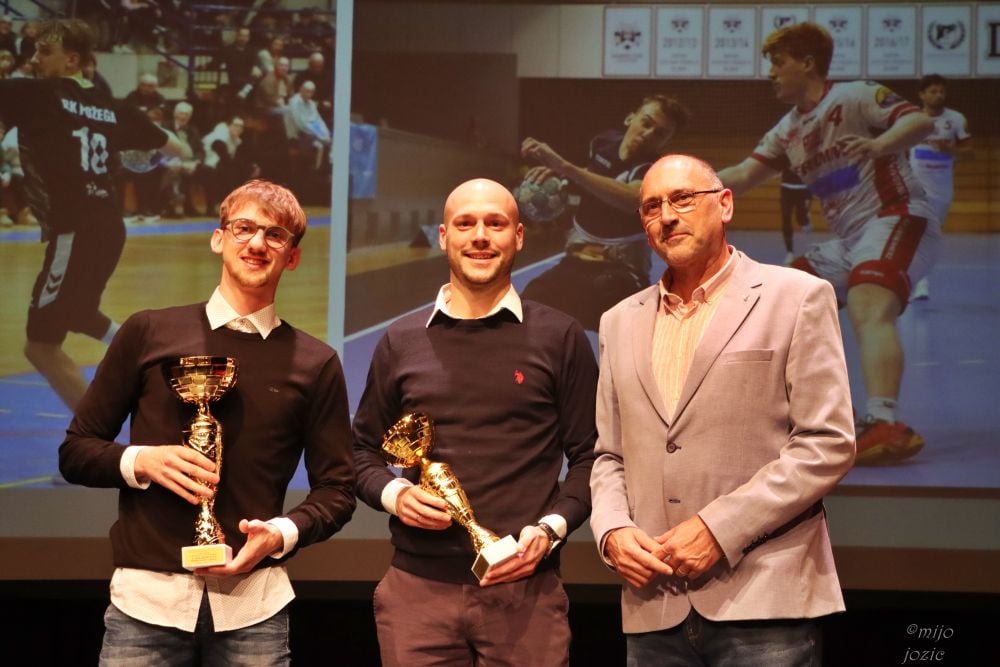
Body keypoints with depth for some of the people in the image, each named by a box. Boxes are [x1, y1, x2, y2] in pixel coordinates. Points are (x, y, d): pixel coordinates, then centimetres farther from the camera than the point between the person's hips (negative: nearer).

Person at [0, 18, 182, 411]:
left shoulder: (36, 95, -8)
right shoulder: (110, 108, 11)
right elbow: (172, 148, 23)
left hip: (75, 233, -8)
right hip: (108, 228, 8)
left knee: (41, 345, 0)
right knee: (77, 313, 33)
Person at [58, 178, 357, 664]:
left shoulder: (315, 363, 5)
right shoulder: (150, 333, 4)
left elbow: (335, 489, 8)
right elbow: (75, 451, 8)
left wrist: (282, 533, -11)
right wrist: (142, 461, -11)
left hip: (254, 605, 0)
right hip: (146, 596, 0)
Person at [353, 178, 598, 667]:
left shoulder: (559, 338, 3)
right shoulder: (401, 341, 9)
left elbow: (590, 456, 4)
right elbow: (363, 450, 16)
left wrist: (551, 528, -11)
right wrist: (393, 494, -4)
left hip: (525, 589, -1)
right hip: (417, 587, 2)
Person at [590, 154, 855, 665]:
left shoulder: (797, 298, 1)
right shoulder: (621, 322, 15)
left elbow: (828, 444, -7)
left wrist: (719, 528, -14)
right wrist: (612, 530, -3)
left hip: (764, 601, -4)